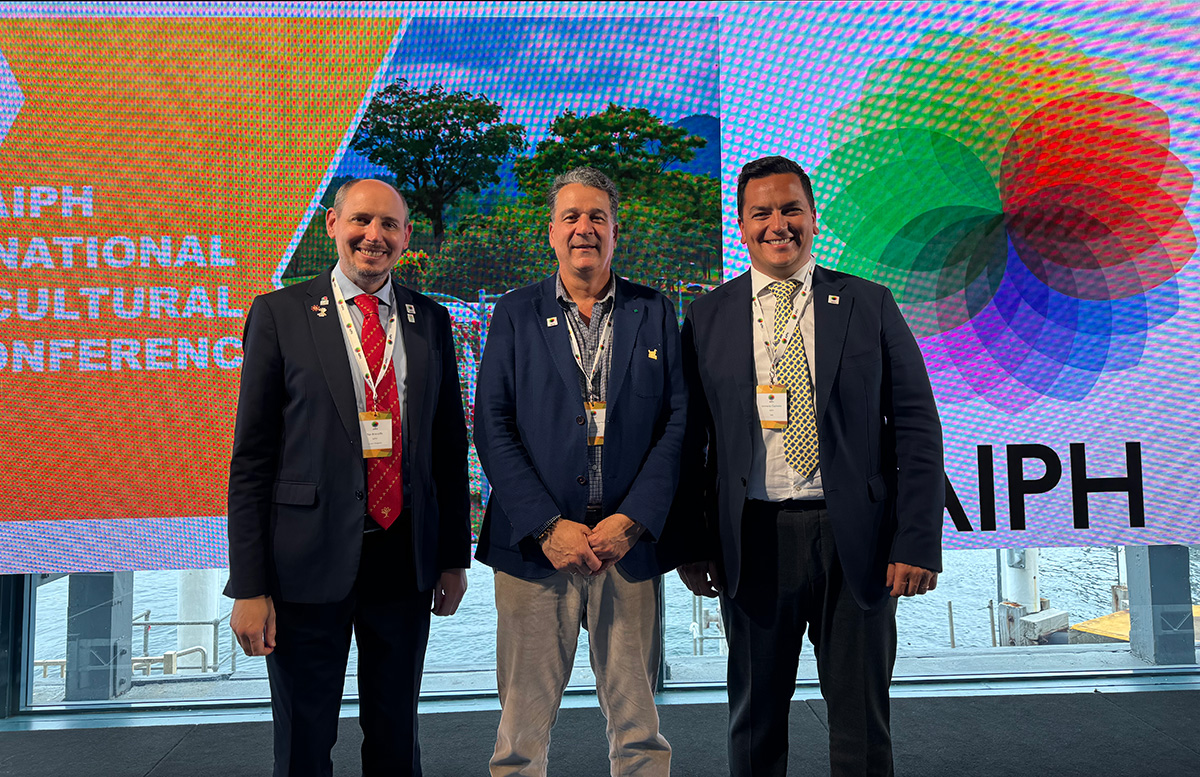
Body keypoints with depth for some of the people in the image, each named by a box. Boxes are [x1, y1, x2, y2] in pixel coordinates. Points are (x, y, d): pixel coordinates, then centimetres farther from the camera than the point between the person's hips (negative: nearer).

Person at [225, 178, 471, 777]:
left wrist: (455, 557, 9)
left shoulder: (430, 321, 7)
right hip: (311, 561, -3)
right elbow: (251, 457, -5)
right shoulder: (280, 313, -2)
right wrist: (250, 586, -9)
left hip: (405, 560, 3)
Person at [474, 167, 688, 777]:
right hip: (535, 543, 0)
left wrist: (631, 521, -9)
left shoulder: (656, 313, 9)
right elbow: (493, 427, -1)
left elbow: (679, 421, 2)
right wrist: (547, 526, -10)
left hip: (630, 542, 1)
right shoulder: (515, 313, 7)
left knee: (639, 727, 10)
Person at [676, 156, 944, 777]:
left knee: (862, 724, 10)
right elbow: (690, 438, 6)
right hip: (752, 541, 0)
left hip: (855, 538, 0)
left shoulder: (870, 305, 5)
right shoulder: (707, 317, 6)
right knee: (755, 719, 13)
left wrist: (918, 540, -7)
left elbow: (916, 427, 1)